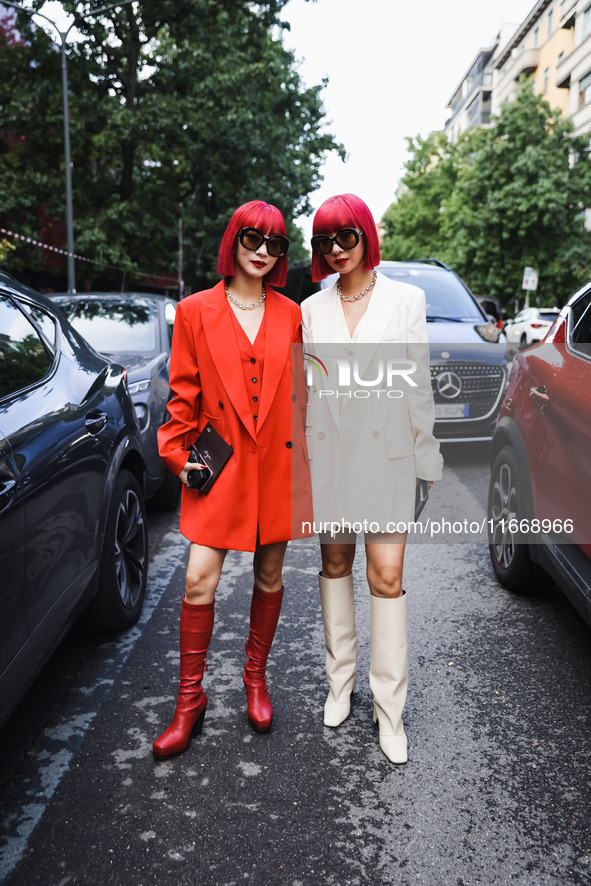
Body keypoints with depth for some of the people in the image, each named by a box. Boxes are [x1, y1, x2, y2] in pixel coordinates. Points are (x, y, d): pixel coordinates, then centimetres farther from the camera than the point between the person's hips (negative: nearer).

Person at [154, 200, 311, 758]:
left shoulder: (290, 314, 7)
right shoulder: (195, 311, 1)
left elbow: (301, 392, 11)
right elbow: (184, 392, 3)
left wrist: (306, 453, 7)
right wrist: (178, 453, -3)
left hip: (277, 461, 2)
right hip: (222, 462, -2)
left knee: (270, 576, 12)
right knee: (199, 580, -6)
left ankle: (255, 676, 33)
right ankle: (190, 701, 12)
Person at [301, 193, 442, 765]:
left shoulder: (406, 300, 2)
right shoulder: (312, 309, 8)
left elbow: (418, 385, 2)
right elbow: (302, 388, 9)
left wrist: (425, 459, 0)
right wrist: (298, 457, 6)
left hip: (386, 449, -2)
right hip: (327, 449, 3)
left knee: (387, 576, -5)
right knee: (335, 564, 12)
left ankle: (389, 708, 8)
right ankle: (341, 681, 28)